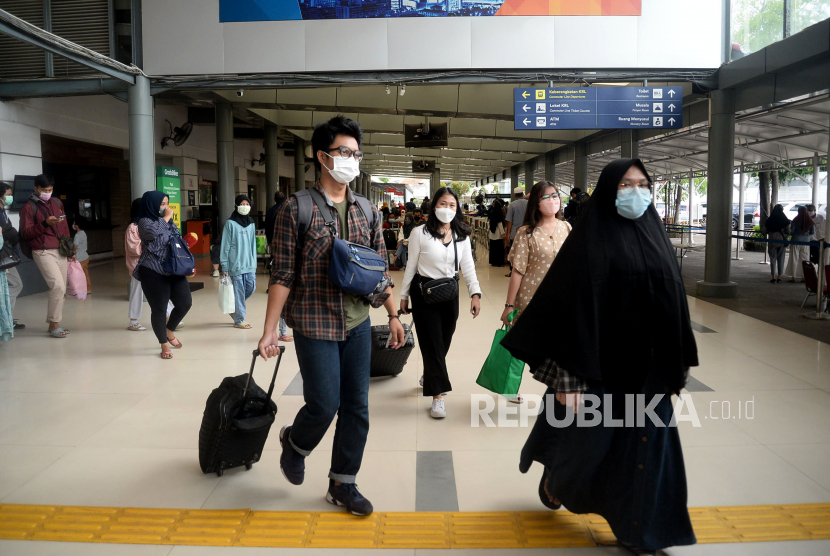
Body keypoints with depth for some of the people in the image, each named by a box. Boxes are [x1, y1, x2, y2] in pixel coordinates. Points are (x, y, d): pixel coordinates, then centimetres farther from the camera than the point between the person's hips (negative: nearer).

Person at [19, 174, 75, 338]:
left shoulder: (57, 203, 16)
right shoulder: (29, 207, -2)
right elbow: (25, 234, -7)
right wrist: (45, 223, -19)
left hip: (61, 252, 6)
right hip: (43, 253, -6)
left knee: (61, 289, 7)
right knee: (58, 286, -18)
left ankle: (54, 324, 16)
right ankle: (54, 325, -10)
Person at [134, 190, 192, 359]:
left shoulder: (169, 222, 14)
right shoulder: (145, 221, -6)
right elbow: (152, 231, -31)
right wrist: (166, 217, -17)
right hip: (153, 273, -6)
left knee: (185, 303, 1)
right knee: (159, 309, 0)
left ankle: (170, 331, 29)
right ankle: (164, 344, 17)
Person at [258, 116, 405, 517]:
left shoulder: (366, 211, 7)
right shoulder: (296, 209, -7)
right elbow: (283, 274, -9)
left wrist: (393, 315, 11)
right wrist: (270, 330, -12)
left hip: (358, 324, 5)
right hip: (315, 325, -5)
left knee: (356, 407, 8)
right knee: (324, 404, -4)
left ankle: (342, 484, 25)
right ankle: (295, 443, 31)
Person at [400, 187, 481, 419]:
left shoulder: (462, 235, 3)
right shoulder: (420, 233, -8)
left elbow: (468, 266, -2)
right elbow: (411, 266, -2)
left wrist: (475, 293, -14)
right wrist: (404, 296, 1)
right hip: (424, 292, -4)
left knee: (444, 341, 13)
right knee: (432, 342, -5)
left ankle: (429, 377, 40)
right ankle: (437, 396, -2)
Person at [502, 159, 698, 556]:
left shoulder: (655, 238, 7)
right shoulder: (590, 241, -11)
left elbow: (673, 303, 12)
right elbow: (571, 307, -15)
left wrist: (675, 367, 11)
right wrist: (568, 378, -19)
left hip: (648, 368, 5)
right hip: (602, 366, -5)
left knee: (643, 448, 9)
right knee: (587, 443, 9)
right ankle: (556, 478, 42)